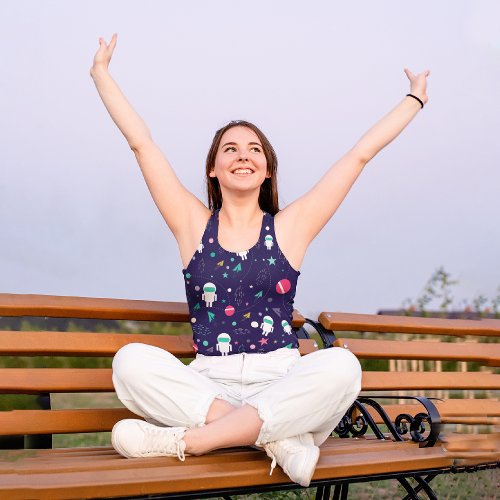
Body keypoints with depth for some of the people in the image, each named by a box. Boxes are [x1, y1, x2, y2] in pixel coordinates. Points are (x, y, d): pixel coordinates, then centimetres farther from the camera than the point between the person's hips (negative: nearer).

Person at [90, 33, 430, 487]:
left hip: (281, 384, 0)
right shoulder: (194, 225, 10)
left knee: (341, 366, -32)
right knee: (132, 361, -27)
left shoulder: (290, 227, 9)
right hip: (205, 386, 0)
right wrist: (101, 74, 17)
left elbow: (360, 154, 14)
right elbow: (141, 142, 12)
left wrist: (416, 97, 20)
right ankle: (279, 439, -28)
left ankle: (184, 440, -30)